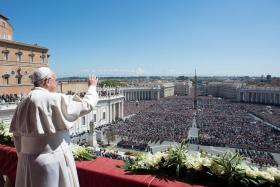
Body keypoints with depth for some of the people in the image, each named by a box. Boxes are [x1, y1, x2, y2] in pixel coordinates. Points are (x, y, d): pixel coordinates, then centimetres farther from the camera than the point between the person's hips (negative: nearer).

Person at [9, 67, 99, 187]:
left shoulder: (23, 104, 4)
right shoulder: (56, 100, -17)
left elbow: (17, 133, 8)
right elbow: (86, 105, -11)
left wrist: (23, 155, 18)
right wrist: (92, 86, 6)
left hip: (28, 159, 7)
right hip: (53, 158, -6)